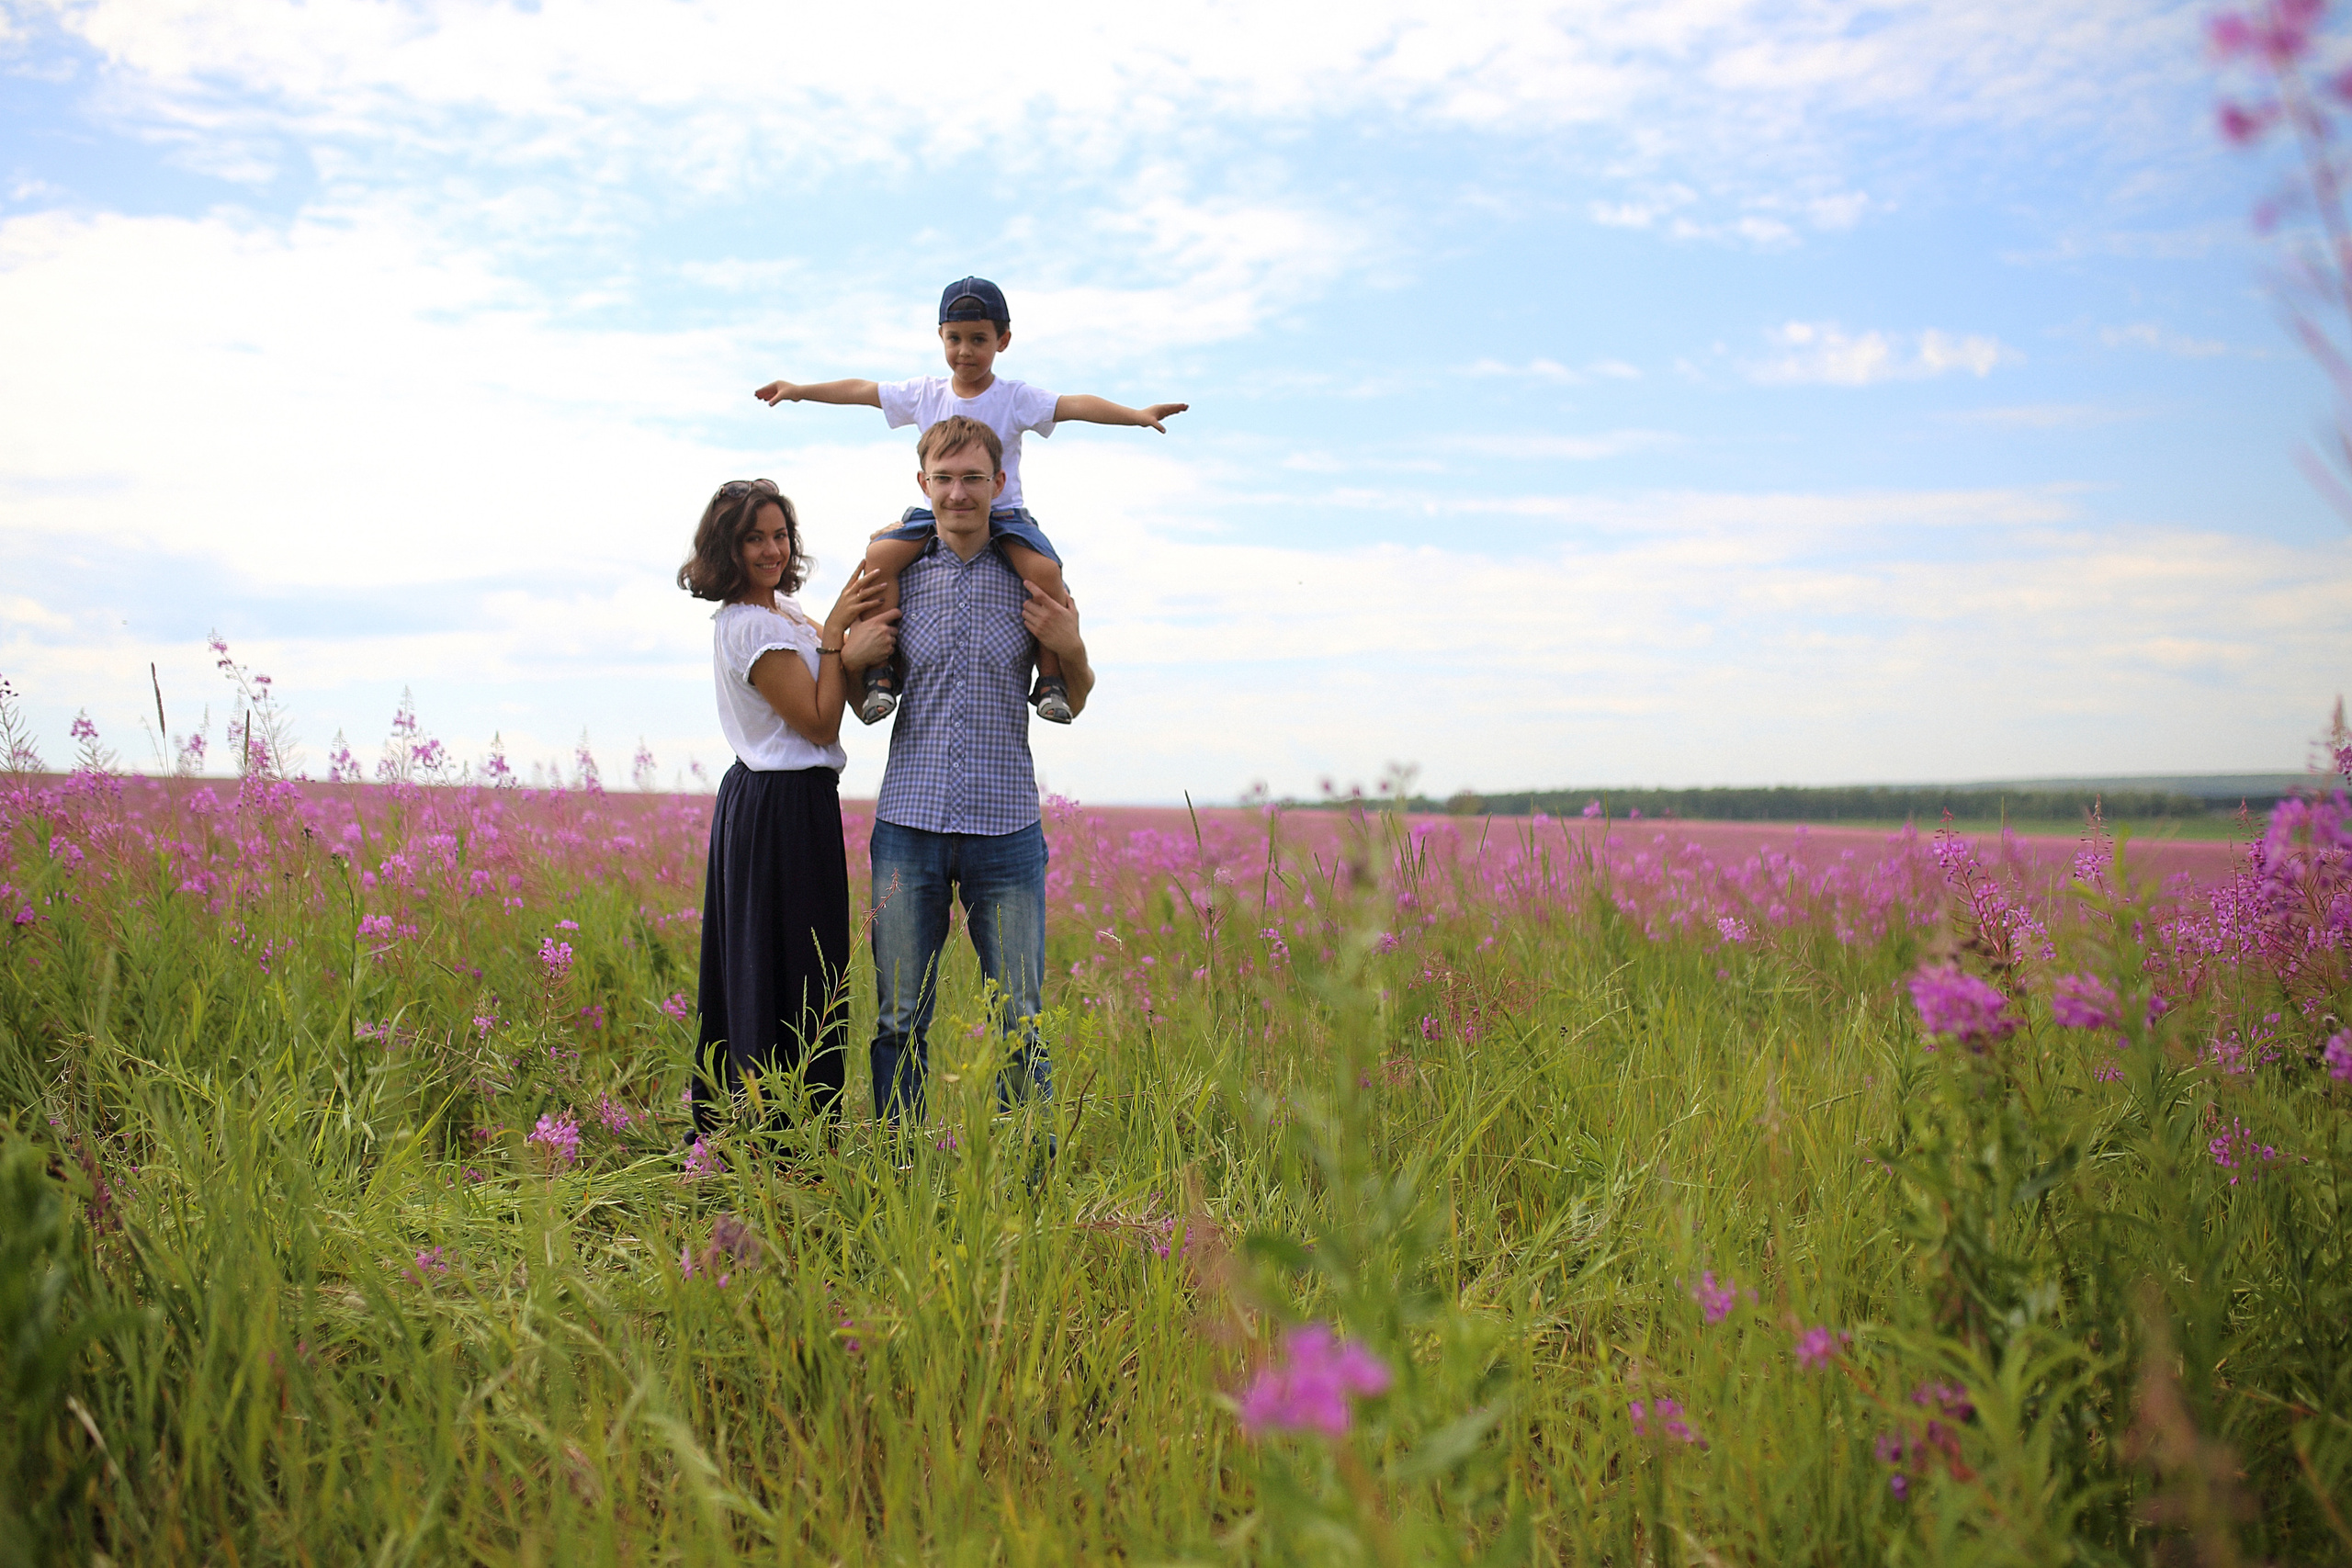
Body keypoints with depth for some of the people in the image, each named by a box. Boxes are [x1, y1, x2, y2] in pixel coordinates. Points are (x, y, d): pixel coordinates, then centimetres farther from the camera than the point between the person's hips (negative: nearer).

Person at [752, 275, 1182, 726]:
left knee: (1044, 569, -29)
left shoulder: (1015, 397, -4)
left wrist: (1136, 414, -29)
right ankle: (879, 672, -16)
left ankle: (1051, 677, -13)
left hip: (1002, 513, -2)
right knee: (880, 554, -23)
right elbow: (860, 390, 14)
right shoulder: (925, 393, 7)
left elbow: (1074, 405, -16)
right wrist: (799, 391, 15)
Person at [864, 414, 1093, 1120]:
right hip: (910, 823, 1)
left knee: (1022, 1021, 3)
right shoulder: (895, 573, 6)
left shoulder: (1032, 574, 5)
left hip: (1005, 825, 0)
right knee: (901, 1020, 7)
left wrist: (1073, 650, -7)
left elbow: (1074, 704, 13)